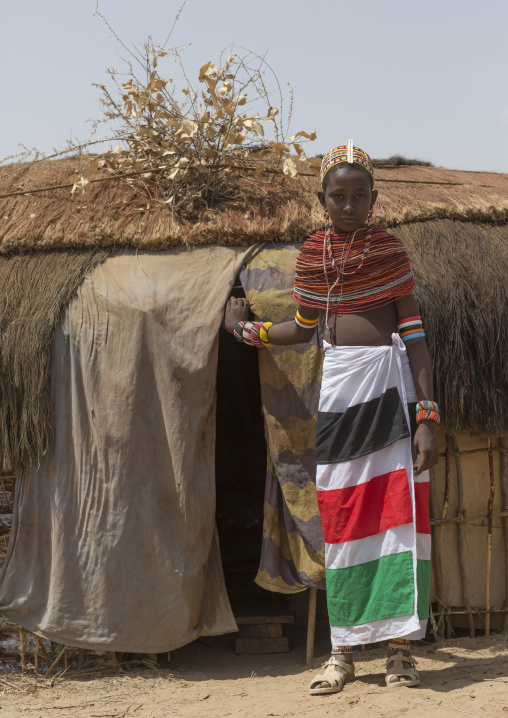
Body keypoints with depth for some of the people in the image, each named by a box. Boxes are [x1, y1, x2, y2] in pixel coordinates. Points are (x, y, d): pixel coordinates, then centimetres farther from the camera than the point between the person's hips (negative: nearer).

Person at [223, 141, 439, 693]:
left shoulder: (388, 248, 0)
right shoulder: (311, 253, 9)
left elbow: (413, 333, -4)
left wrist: (427, 417, -10)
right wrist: (248, 330, 19)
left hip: (389, 379, -3)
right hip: (338, 385, 3)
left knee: (400, 512, -3)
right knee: (341, 518, 5)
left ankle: (400, 647, 7)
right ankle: (342, 652, 14)